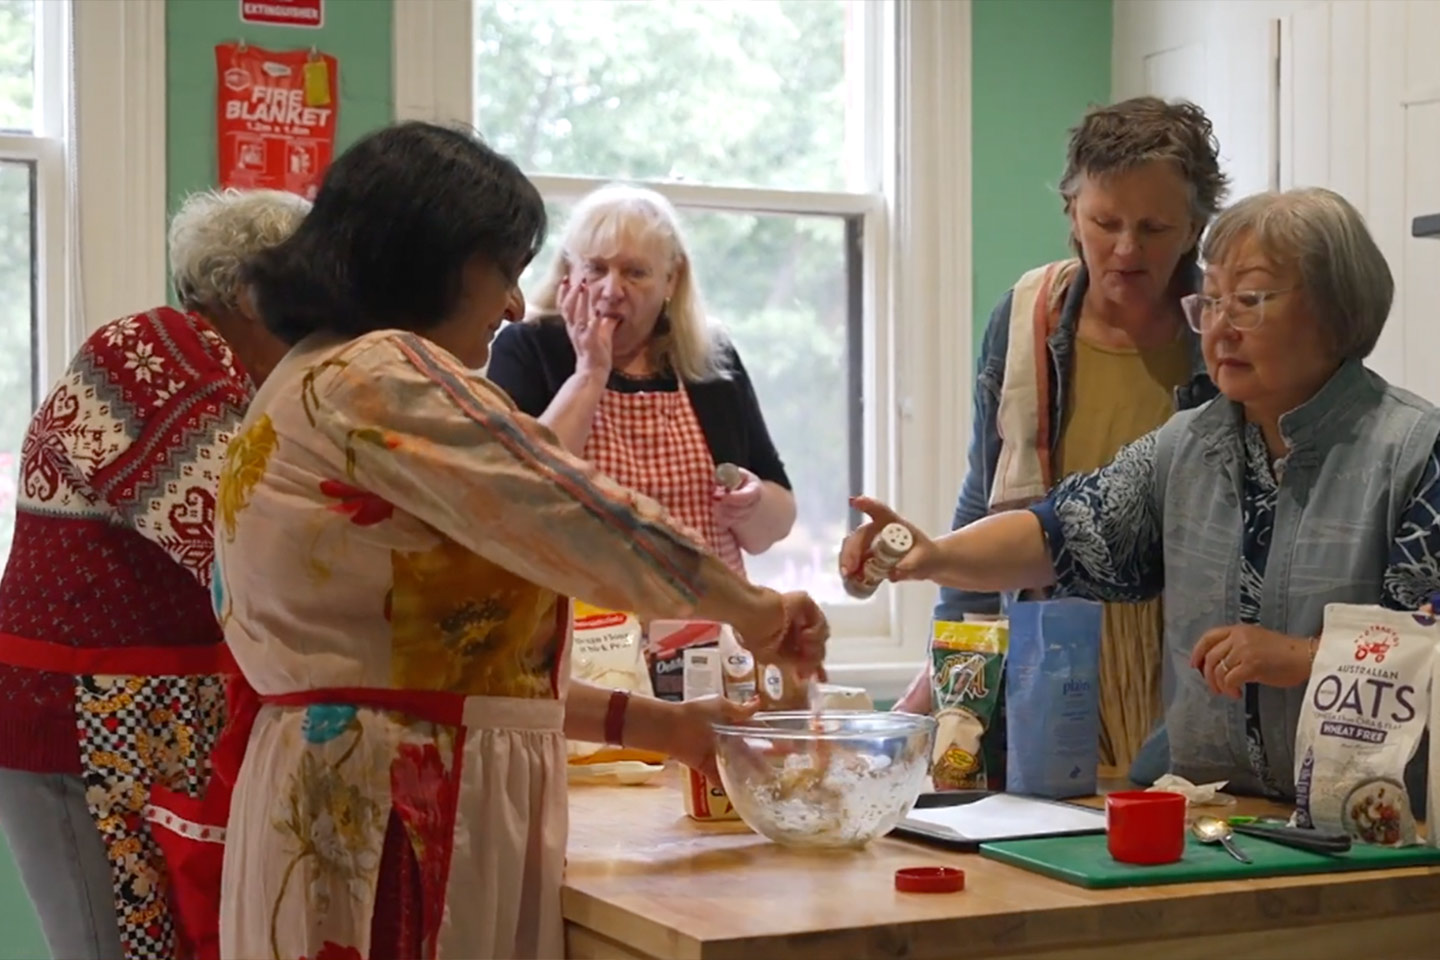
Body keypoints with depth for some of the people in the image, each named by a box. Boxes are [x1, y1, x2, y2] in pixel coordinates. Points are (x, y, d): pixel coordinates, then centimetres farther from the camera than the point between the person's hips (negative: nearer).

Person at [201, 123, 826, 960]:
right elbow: (577, 521, -14)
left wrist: (651, 722, 14)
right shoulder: (377, 375, -13)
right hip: (387, 814, -10)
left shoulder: (318, 387, 18)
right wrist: (757, 611, 2)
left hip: (362, 798, 10)